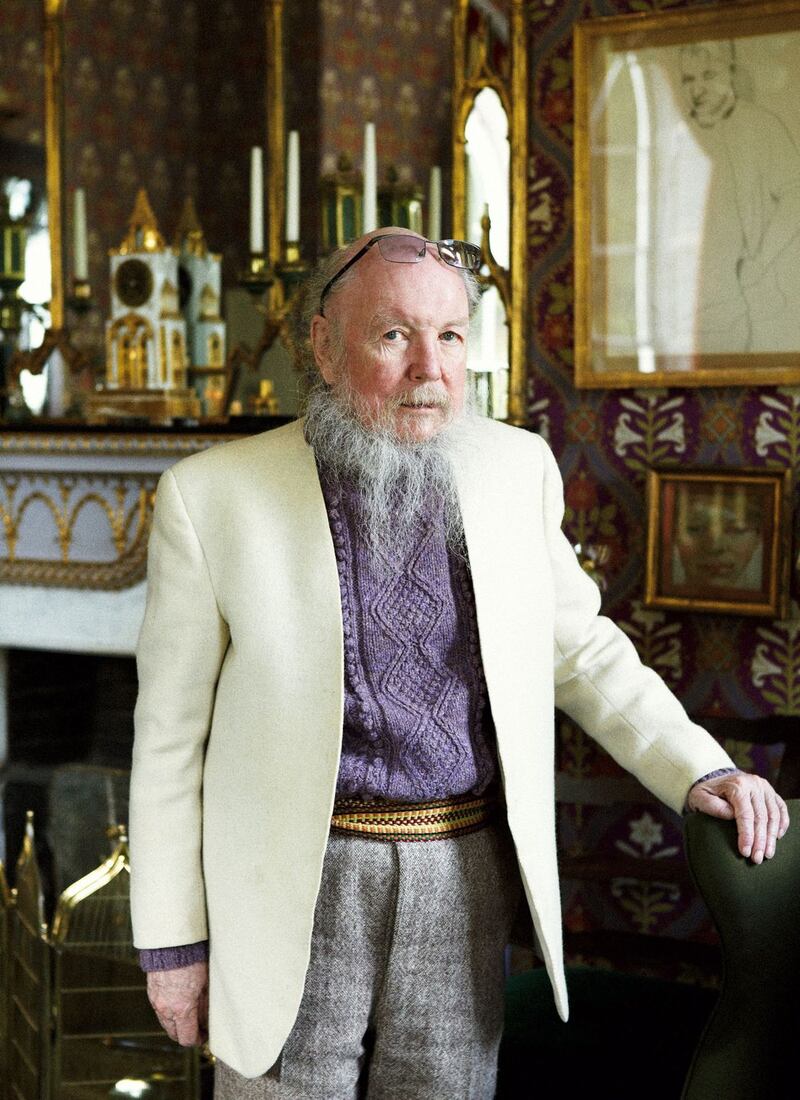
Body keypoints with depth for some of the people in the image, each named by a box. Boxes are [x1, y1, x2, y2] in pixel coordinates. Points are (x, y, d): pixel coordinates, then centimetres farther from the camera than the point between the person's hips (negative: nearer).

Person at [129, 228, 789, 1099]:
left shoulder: (514, 467, 2)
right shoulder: (212, 496, -7)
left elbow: (577, 646, 13)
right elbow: (171, 731, -2)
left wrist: (701, 772, 0)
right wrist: (171, 939, -1)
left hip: (464, 885, 3)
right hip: (294, 890, -2)